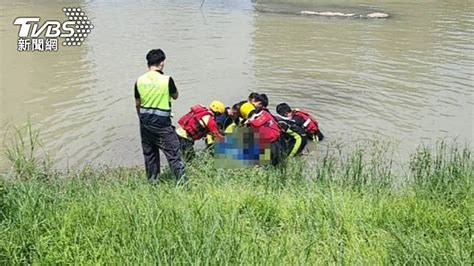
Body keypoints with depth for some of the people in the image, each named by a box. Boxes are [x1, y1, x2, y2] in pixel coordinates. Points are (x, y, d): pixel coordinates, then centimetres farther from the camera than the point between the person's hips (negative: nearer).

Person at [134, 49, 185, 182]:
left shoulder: (139, 81, -2)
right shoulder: (167, 80, -14)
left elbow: (137, 104, 7)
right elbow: (175, 96, 3)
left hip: (145, 122, 5)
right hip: (162, 123, -5)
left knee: (149, 153, 16)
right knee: (173, 153, 3)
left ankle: (152, 181, 26)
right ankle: (181, 180, 3)